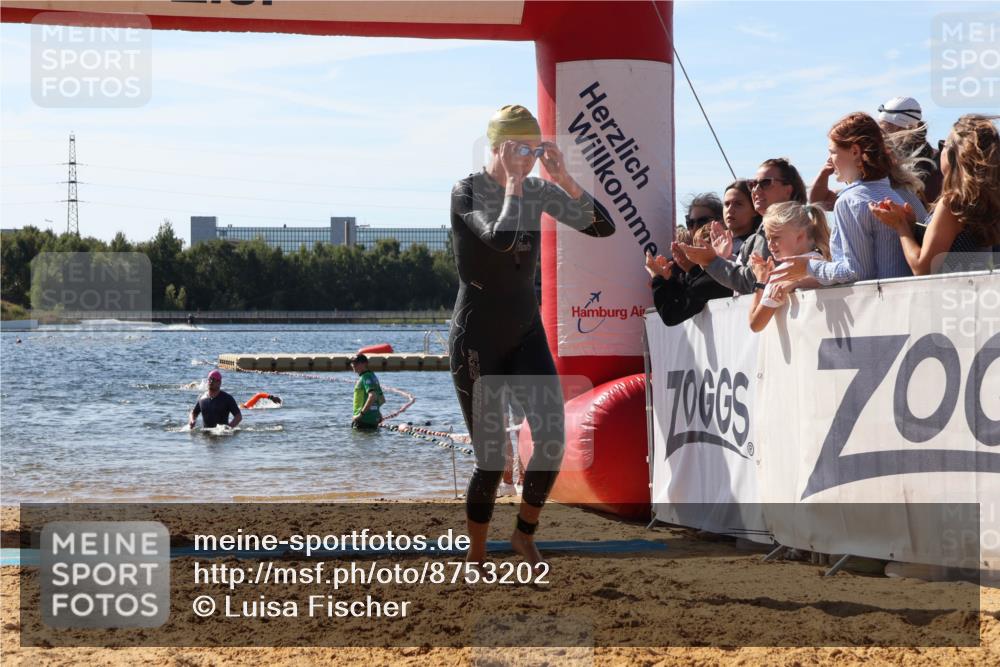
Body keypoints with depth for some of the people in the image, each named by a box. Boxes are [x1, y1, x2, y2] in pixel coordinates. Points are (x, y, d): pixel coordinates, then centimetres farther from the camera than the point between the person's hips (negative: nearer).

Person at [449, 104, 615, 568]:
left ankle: (525, 533, 12)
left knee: (552, 439, -12)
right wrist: (513, 182, -22)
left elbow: (602, 226, -3)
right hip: (477, 338, -5)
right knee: (491, 459, -3)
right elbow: (502, 238, -32)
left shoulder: (538, 192, 4)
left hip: (526, 331, 5)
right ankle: (475, 558, 17)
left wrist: (563, 178, -11)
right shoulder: (468, 191, -13)